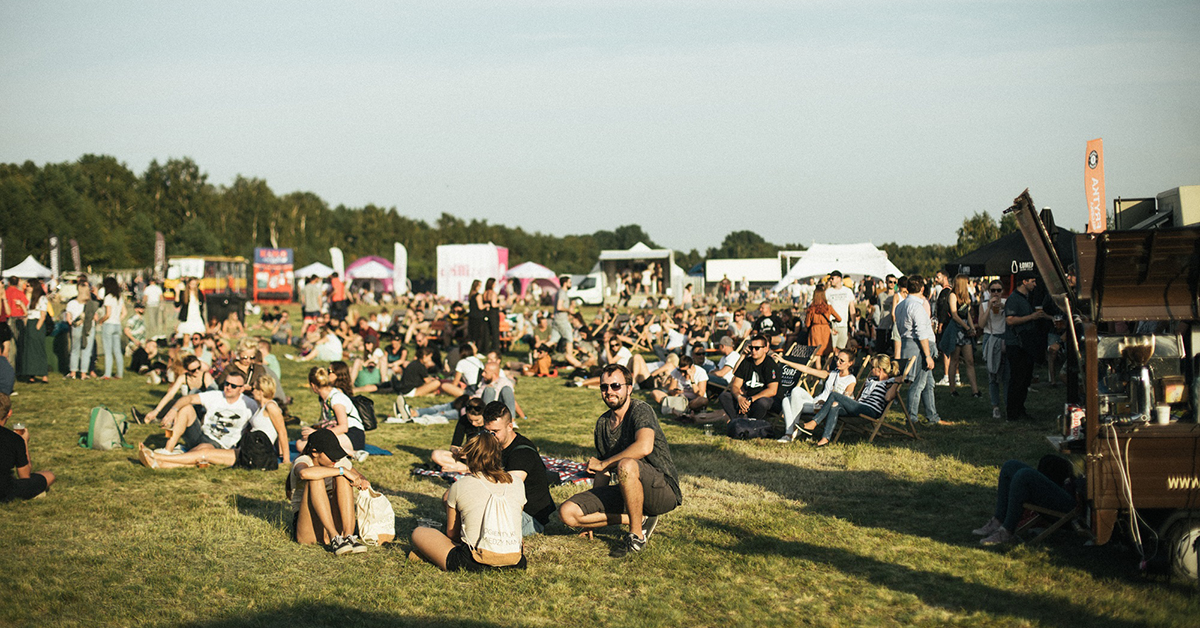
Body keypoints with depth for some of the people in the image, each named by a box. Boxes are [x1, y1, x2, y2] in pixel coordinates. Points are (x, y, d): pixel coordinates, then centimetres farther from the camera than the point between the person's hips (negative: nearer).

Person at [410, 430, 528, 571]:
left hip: (474, 565, -4)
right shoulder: (517, 483, 7)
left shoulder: (459, 487, 0)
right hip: (514, 563, 4)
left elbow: (451, 533, 11)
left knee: (419, 533, 18)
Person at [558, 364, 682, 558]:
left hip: (664, 491, -7)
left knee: (626, 465, -39)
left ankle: (637, 536, -20)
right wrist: (592, 509, 11)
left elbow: (644, 447, -32)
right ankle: (640, 519, -4)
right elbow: (604, 473, 20)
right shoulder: (603, 423, 12)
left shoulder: (641, 410, -11)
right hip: (626, 492, 7)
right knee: (567, 512, -10)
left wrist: (603, 464, -19)